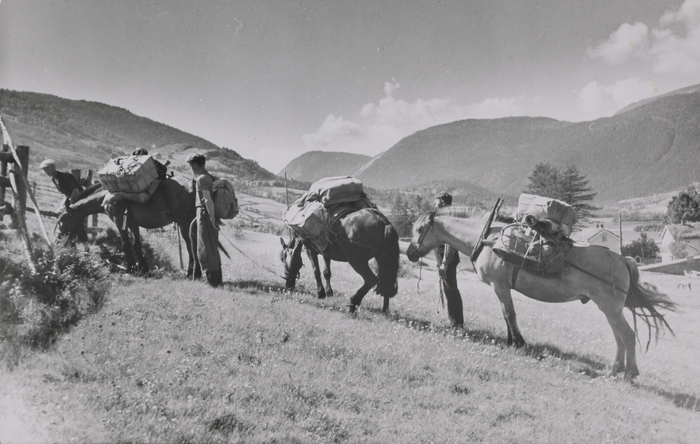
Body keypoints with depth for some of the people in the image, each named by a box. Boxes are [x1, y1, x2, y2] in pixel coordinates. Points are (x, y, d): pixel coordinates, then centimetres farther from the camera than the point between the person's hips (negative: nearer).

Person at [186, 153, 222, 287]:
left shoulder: (201, 178, -12)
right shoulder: (209, 177, 16)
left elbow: (208, 200, -21)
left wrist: (212, 219, -23)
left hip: (204, 214, -9)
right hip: (209, 215, 9)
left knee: (205, 249, -4)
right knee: (212, 248, 15)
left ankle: (212, 280, -2)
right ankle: (217, 278, 21)